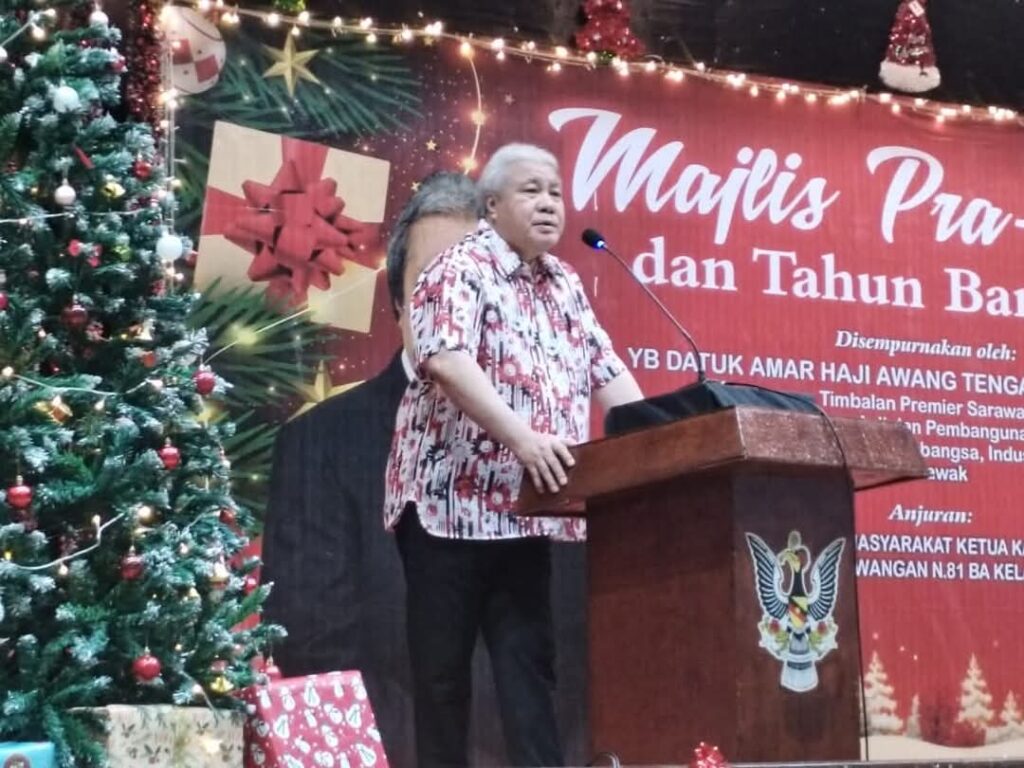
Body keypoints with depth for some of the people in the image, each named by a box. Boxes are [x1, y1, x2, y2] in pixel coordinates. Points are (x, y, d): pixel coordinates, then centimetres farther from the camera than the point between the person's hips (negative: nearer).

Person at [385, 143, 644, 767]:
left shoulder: (566, 284, 16)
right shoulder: (461, 270, -8)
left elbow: (607, 372, 14)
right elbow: (448, 363, -23)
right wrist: (520, 435, -34)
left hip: (526, 505, 7)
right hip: (451, 497, -6)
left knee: (529, 658, 3)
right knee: (443, 663, 0)